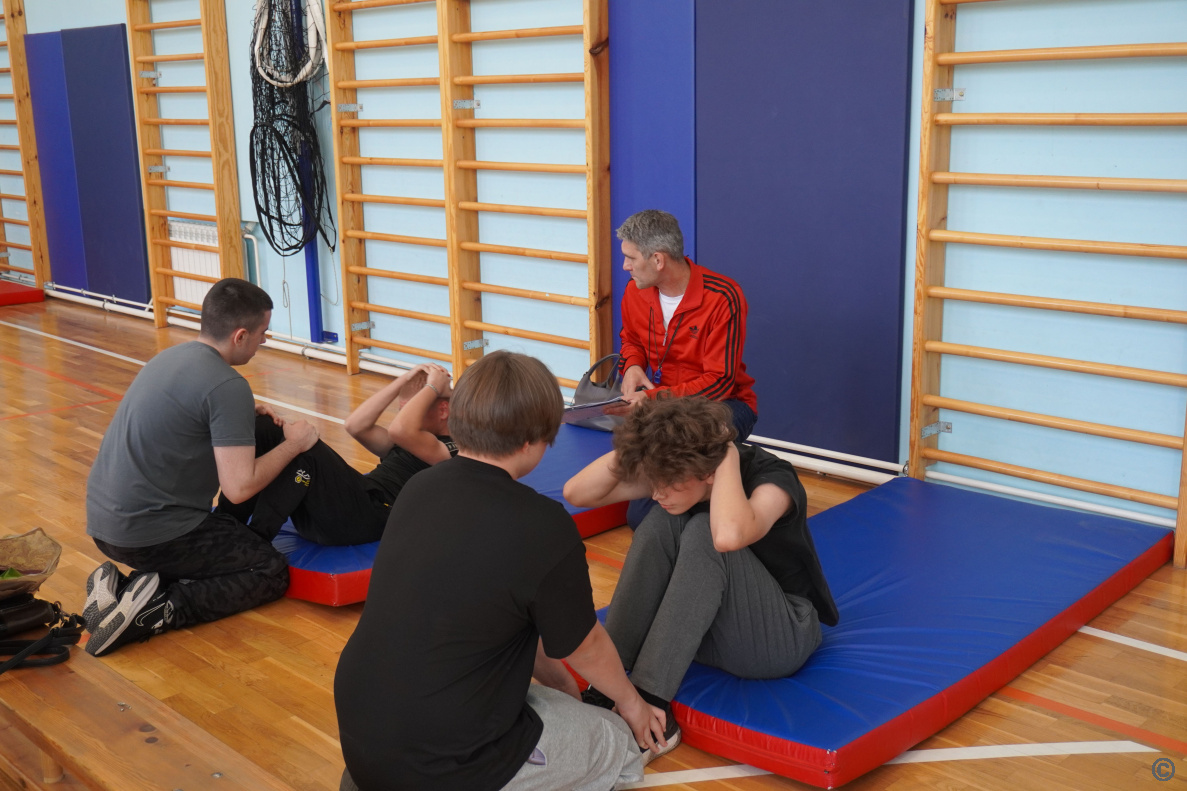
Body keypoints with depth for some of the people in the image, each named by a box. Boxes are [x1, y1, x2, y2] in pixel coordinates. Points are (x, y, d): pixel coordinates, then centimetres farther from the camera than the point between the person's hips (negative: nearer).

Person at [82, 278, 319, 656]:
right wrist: (293, 443, -6)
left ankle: (119, 586, 8)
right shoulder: (228, 386, -19)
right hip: (151, 531, -9)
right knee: (271, 571, 6)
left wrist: (245, 415, 14)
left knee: (239, 538, 26)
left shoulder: (172, 356, 9)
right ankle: (158, 609, -11)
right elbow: (239, 487, -21)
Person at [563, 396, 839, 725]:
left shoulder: (770, 478, -25)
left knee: (704, 531, -31)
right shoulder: (672, 475, -9)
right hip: (710, 631, 6)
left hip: (781, 636, -5)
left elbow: (729, 536, -49)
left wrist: (727, 455, -35)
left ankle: (649, 698, -31)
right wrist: (637, 443, -25)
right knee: (661, 521, -21)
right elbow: (577, 493, -14)